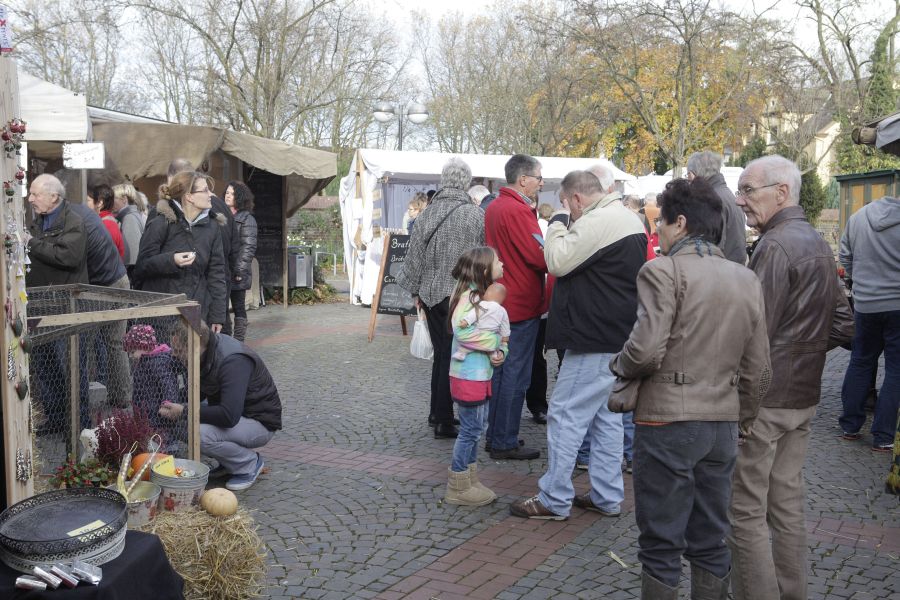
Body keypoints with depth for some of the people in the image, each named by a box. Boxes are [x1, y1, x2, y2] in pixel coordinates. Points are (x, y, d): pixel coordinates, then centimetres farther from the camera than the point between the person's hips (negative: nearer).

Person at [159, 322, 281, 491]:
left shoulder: (233, 361, -30)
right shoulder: (206, 352, -3)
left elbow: (229, 416, -38)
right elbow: (199, 393, 11)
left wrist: (184, 412, -29)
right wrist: (175, 406, -9)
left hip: (261, 423, -9)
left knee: (200, 434, -29)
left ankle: (250, 464, -5)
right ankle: (228, 463, 10)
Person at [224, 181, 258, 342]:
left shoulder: (247, 219, -4)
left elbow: (248, 247, -10)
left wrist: (239, 270, -17)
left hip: (237, 275, -6)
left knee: (239, 308, 1)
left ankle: (238, 342, 7)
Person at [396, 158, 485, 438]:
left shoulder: (426, 214, -1)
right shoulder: (476, 215, -11)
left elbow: (415, 254, 4)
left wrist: (416, 289, 15)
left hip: (431, 294, 4)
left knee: (441, 352, 17)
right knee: (452, 356, 3)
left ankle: (437, 412, 27)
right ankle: (444, 420, 6)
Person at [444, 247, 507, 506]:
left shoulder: (487, 295, 11)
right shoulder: (469, 295, -17)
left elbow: (499, 334, 13)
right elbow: (461, 331, -29)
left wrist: (501, 351, -8)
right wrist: (494, 342, -18)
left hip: (481, 374, 9)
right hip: (469, 375, -9)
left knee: (475, 429, 16)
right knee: (470, 430, 0)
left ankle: (469, 480, 28)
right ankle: (458, 487, 11)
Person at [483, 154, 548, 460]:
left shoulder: (493, 207, 11)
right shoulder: (518, 211, -19)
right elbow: (540, 257, -22)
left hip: (500, 303, 9)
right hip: (522, 305, -9)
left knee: (500, 372, 16)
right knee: (515, 377, -1)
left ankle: (495, 435, 25)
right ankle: (505, 443, 7)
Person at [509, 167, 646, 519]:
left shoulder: (597, 222, -17)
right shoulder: (630, 220, 16)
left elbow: (557, 262, -18)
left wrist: (557, 225, -5)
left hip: (594, 341, -10)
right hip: (619, 338, 10)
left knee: (565, 416, -3)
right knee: (607, 417, 15)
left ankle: (554, 501, 3)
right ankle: (607, 497, 23)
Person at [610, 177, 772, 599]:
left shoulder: (662, 271, -12)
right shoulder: (747, 280, 8)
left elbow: (645, 350, -21)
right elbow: (758, 368, 9)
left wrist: (620, 366, 0)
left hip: (668, 421, -6)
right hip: (723, 424, 6)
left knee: (661, 546, 6)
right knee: (709, 544, 17)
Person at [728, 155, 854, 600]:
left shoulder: (775, 245, -17)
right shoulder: (817, 243, 12)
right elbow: (842, 325, 16)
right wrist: (803, 351, 13)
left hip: (762, 398, -9)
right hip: (802, 395, 9)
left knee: (746, 511, 0)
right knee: (787, 504, 17)